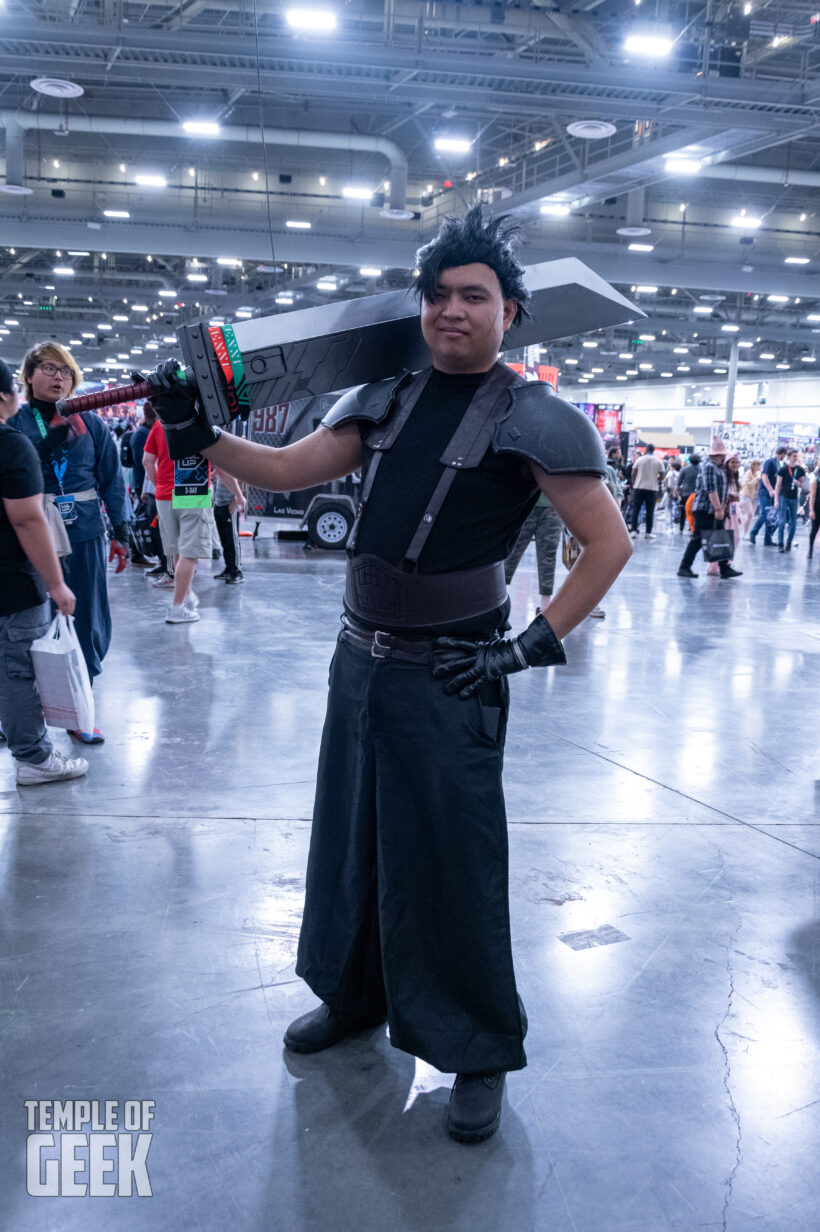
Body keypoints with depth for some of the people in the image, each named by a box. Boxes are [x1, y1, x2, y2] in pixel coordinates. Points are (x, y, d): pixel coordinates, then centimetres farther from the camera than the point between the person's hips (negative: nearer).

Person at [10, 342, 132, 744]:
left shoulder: (91, 422, 6)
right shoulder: (15, 423, 2)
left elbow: (112, 478, 8)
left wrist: (122, 530, 6)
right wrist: (47, 444, -17)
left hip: (85, 535, 2)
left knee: (89, 624, 5)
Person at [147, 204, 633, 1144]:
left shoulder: (532, 421, -9)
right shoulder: (384, 400, 8)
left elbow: (609, 544, -8)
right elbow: (285, 470, 6)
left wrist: (533, 645, -14)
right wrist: (196, 434, -9)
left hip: (449, 678, -6)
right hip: (360, 658, 6)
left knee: (453, 863, 2)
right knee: (349, 833, 17)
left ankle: (480, 1051, 21)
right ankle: (353, 996, 39)